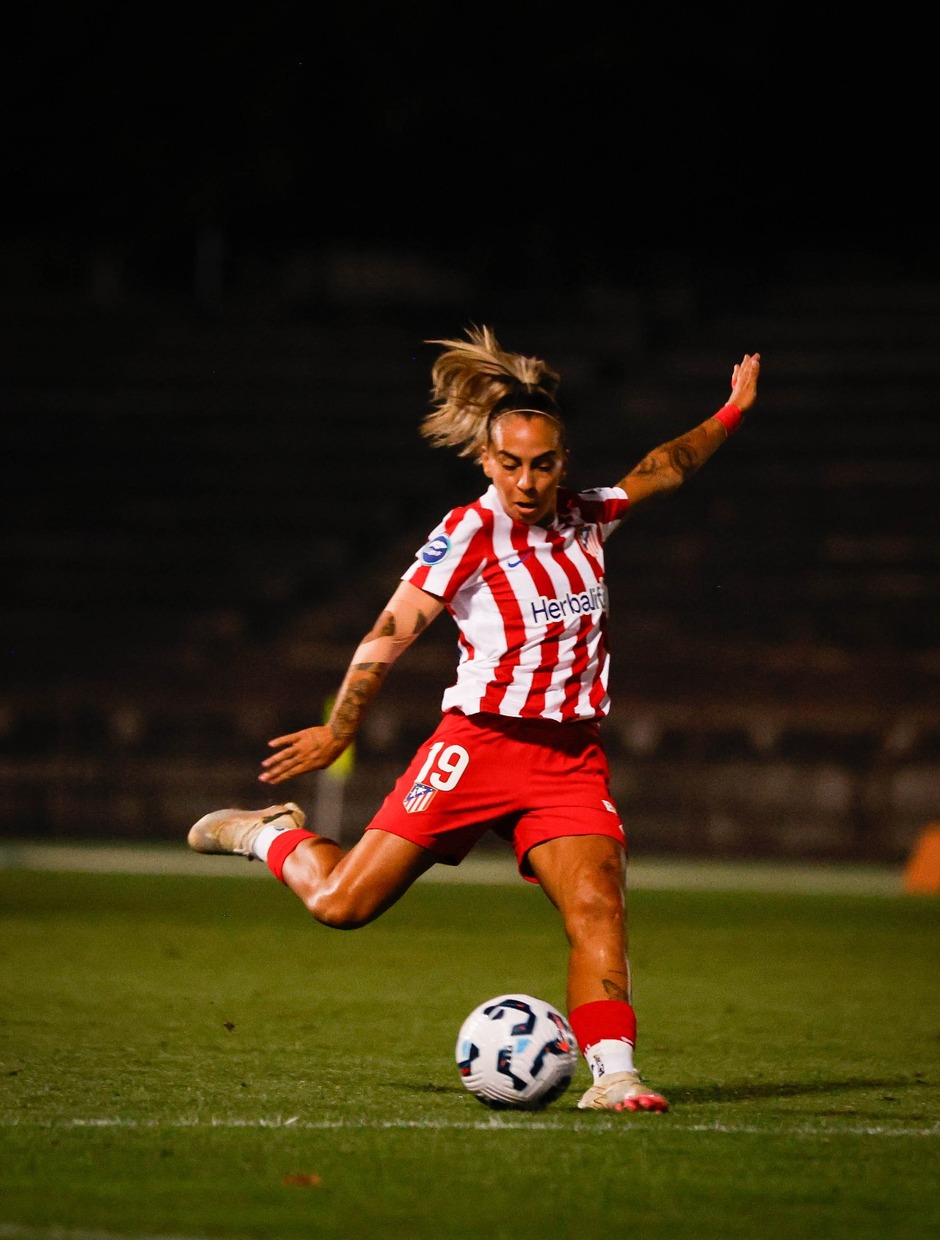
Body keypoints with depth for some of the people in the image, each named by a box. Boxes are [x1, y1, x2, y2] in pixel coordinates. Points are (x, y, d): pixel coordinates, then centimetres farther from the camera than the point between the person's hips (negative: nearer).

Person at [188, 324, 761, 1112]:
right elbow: (390, 634, -4)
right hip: (479, 745, -4)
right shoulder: (471, 532, -9)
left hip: (572, 758, 4)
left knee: (598, 907, -19)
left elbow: (658, 472, 27)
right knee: (342, 904, -3)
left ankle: (612, 1074, -23)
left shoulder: (585, 520, 8)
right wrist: (339, 732, 0)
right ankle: (271, 835, 27)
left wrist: (732, 413, 28)